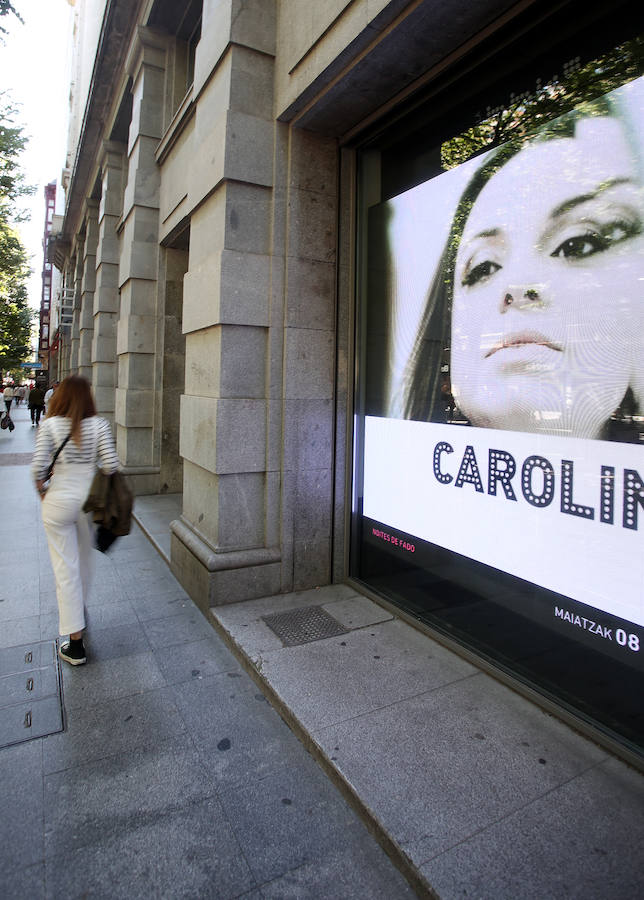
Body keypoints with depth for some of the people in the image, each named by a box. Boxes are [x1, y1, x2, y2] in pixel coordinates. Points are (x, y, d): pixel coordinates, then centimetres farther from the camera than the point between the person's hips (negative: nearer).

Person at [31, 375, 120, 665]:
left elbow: (38, 467, -14)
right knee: (83, 561, 24)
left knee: (65, 568, 4)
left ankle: (76, 643, 8)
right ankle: (79, 610, 48)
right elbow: (111, 465, -14)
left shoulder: (49, 426, -9)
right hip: (89, 499, 2)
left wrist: (42, 490, 5)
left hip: (59, 501, -2)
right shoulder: (99, 425, -7)